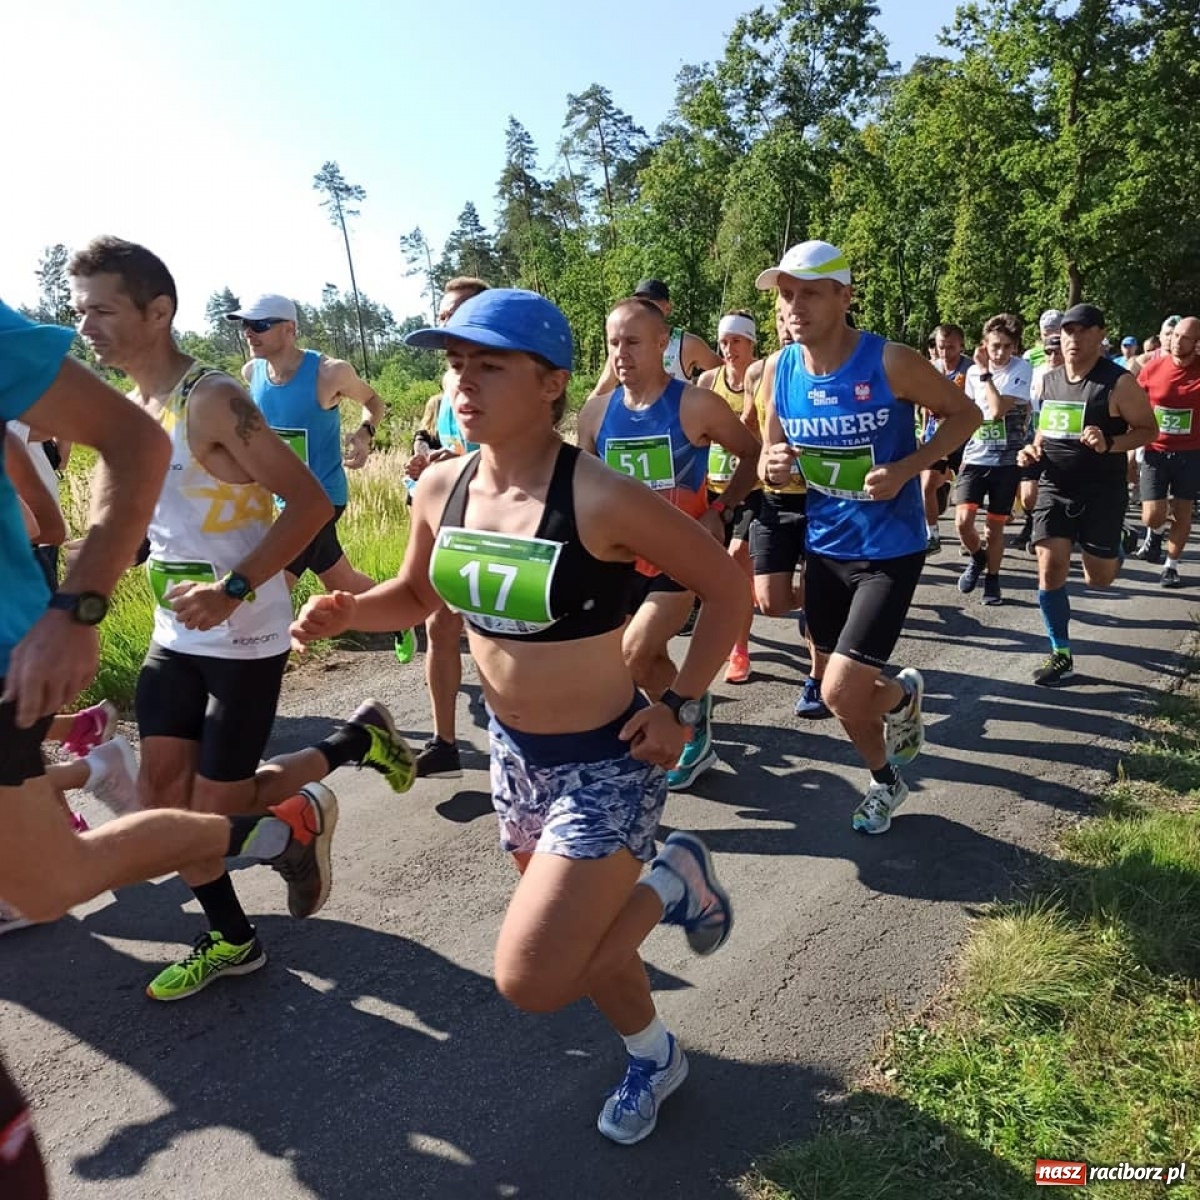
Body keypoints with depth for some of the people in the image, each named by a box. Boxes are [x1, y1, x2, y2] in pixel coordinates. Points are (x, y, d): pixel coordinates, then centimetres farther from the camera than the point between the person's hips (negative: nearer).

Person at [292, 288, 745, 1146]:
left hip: (608, 762, -6)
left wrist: (682, 706, -15)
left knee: (530, 980, -6)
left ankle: (674, 881, 18)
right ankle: (656, 1058, 54)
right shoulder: (441, 489, -7)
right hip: (513, 754, 7)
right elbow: (417, 595, 11)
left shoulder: (602, 500, -26)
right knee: (581, 939, 24)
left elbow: (729, 588, -14)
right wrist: (344, 612, -8)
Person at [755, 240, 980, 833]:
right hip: (824, 546, 5)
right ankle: (885, 780, 45)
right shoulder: (777, 370, -3)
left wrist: (905, 470, -19)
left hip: (889, 549, -5)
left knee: (842, 695, -12)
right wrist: (773, 466, -16)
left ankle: (903, 694, 24)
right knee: (836, 689, 16)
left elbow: (964, 414, -4)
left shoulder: (891, 362, -17)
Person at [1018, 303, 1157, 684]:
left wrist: (1109, 445, -25)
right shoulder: (1049, 380, 4)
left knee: (1099, 579, 7)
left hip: (1101, 493, -4)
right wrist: (1033, 448, 0)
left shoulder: (1118, 382, -13)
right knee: (1049, 570, -7)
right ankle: (1061, 655, 6)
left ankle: (1114, 550, 46)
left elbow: (1148, 429, -8)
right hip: (1054, 489, 4)